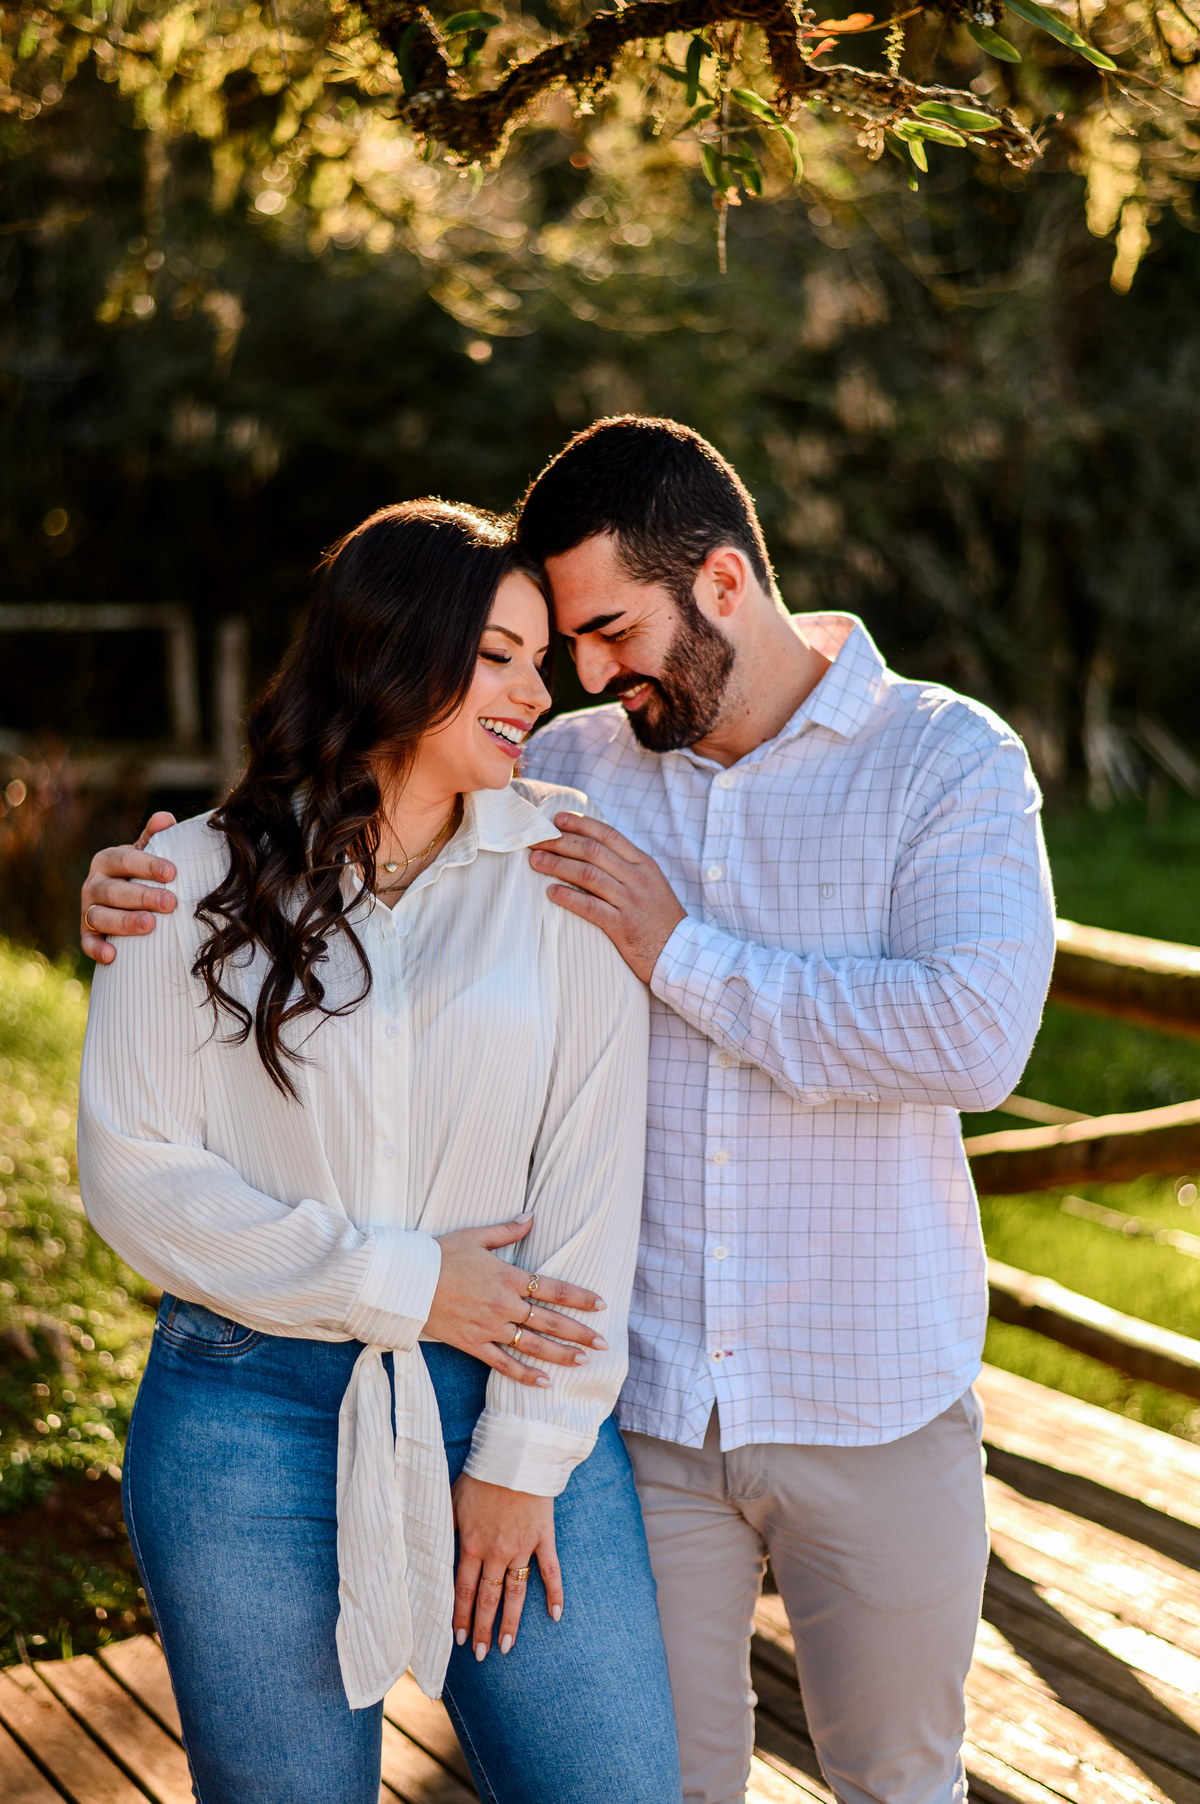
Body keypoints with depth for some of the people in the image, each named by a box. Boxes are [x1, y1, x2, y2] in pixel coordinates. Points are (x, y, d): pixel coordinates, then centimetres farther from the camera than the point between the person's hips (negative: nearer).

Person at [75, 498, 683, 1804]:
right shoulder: (199, 879, 0)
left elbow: (593, 1165, -4)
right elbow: (131, 1168, -4)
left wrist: (527, 1453, -7)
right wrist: (401, 1284, -10)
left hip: (504, 1391, 1)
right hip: (247, 1418, 0)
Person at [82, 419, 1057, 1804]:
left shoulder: (949, 757, -8)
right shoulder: (567, 773, 2)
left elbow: (975, 1038, -22)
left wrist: (680, 953, -18)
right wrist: (153, 889, -13)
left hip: (875, 1407, -2)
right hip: (640, 1397, 2)